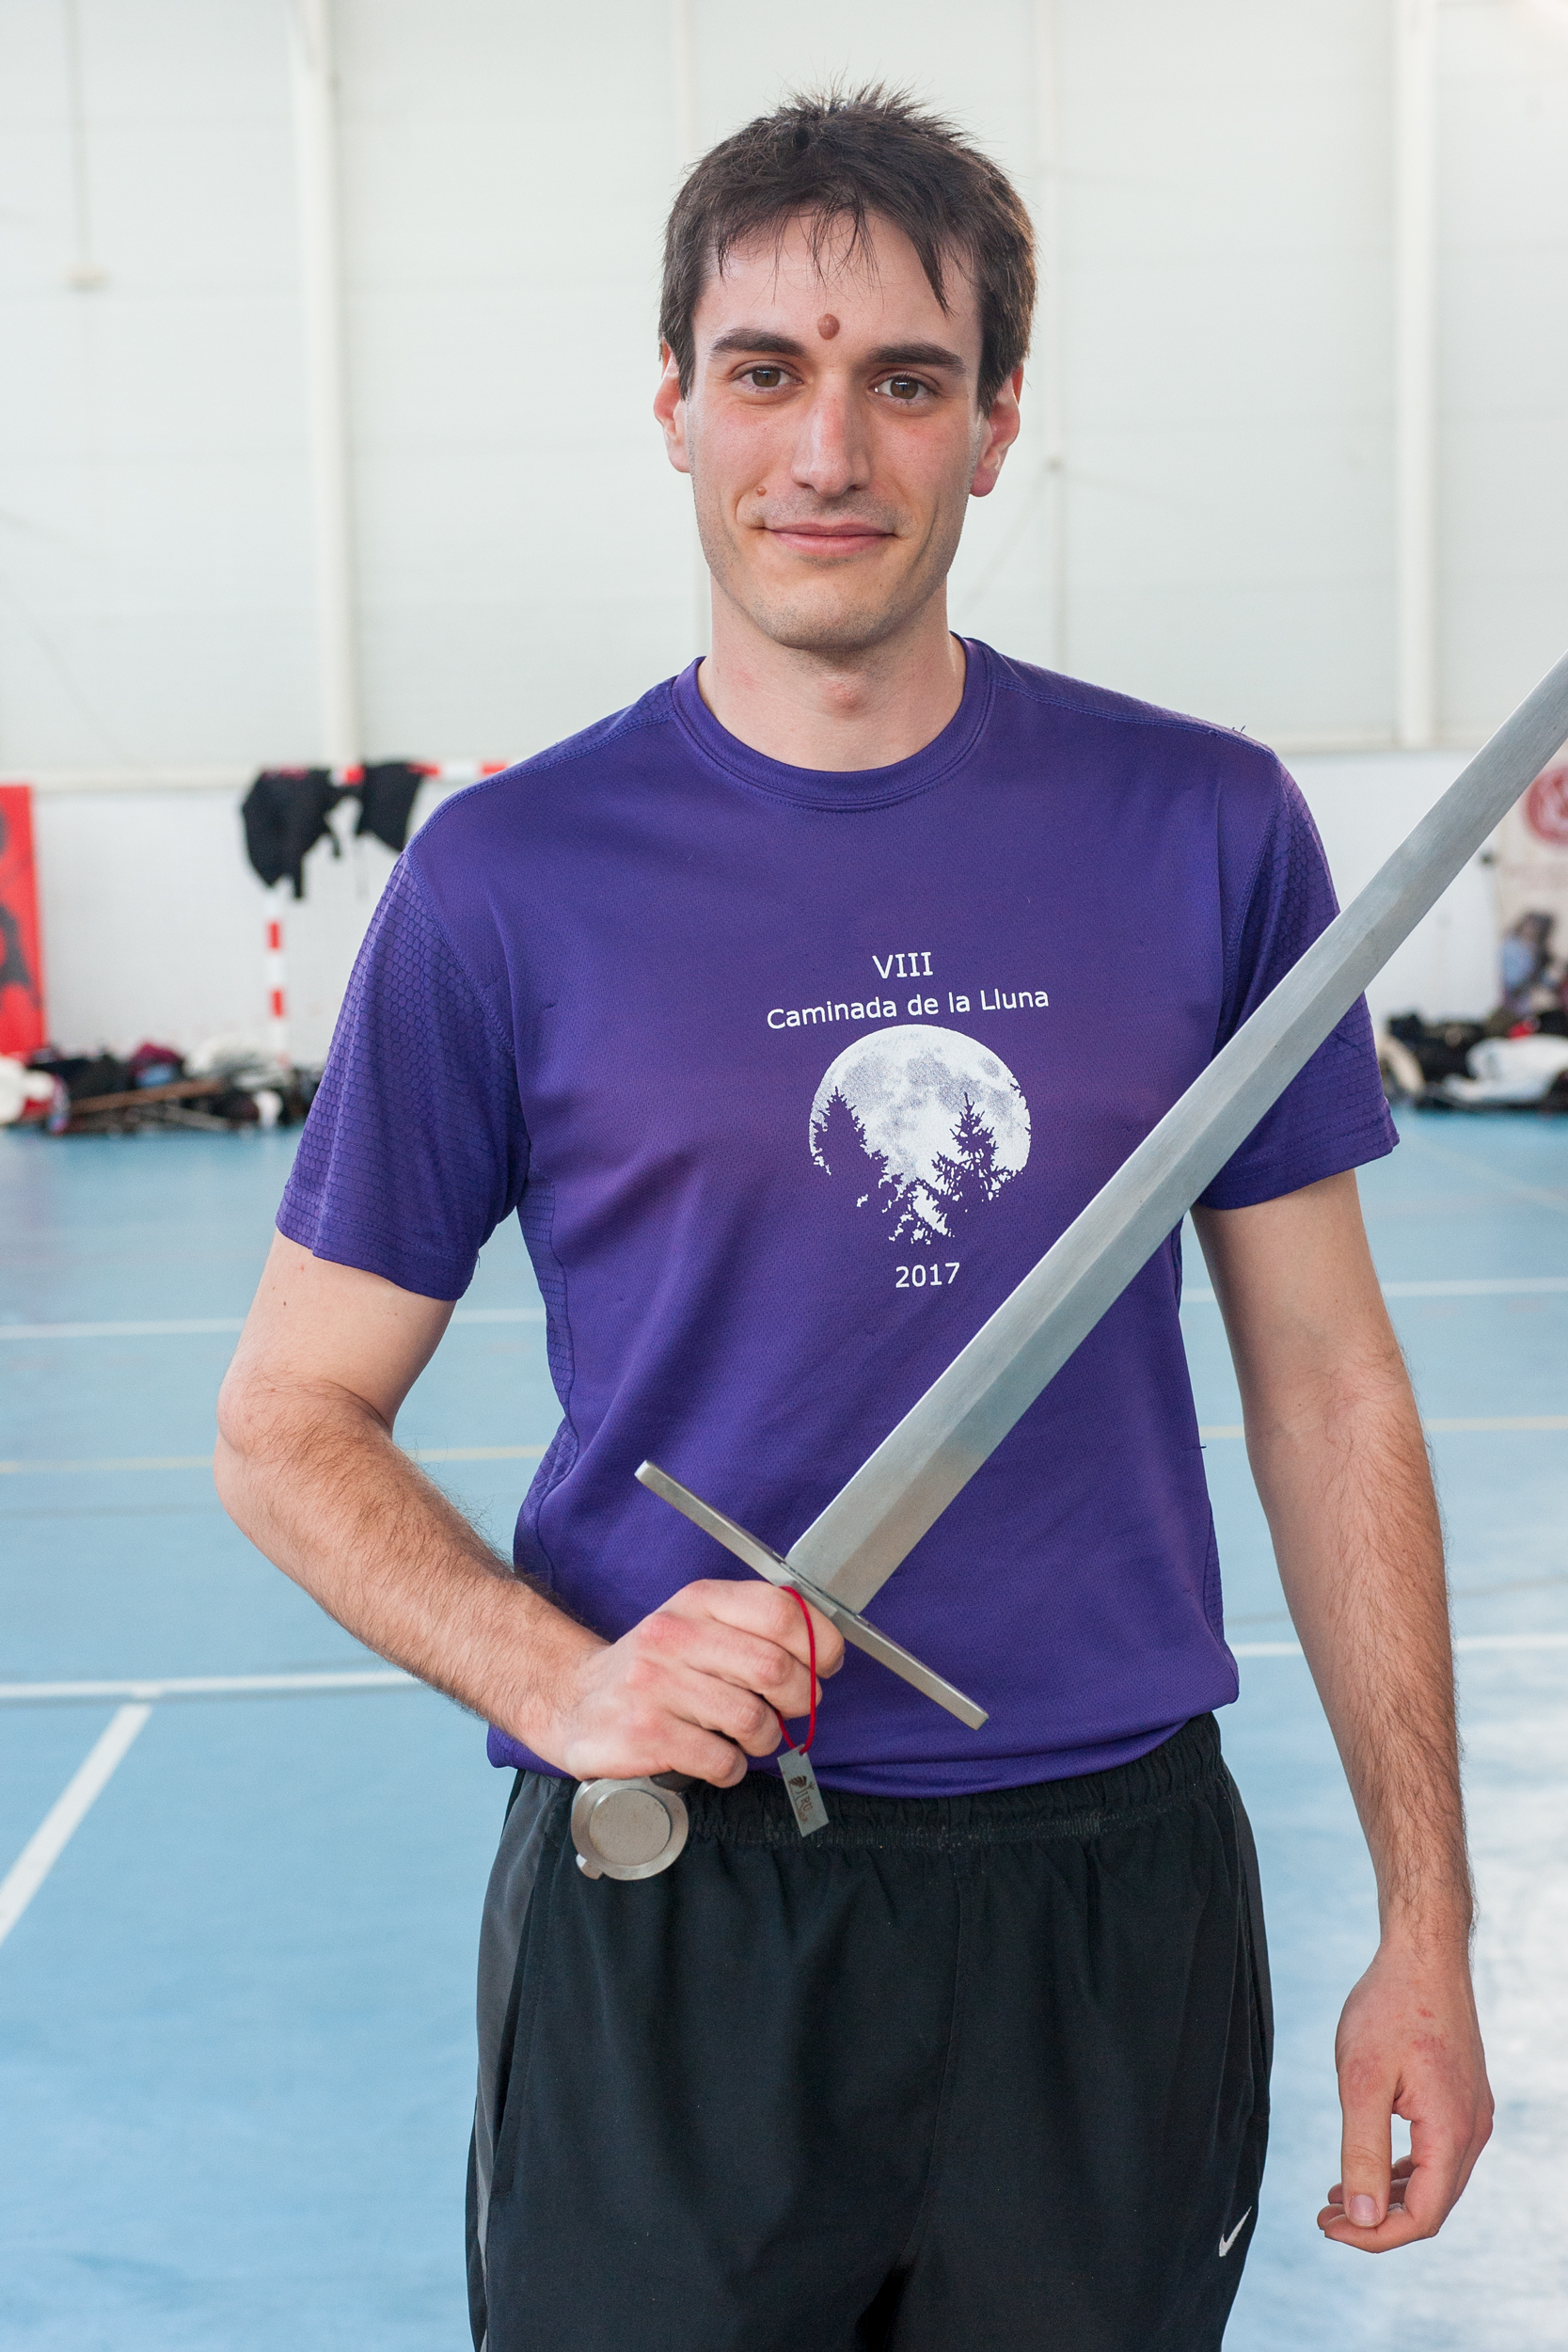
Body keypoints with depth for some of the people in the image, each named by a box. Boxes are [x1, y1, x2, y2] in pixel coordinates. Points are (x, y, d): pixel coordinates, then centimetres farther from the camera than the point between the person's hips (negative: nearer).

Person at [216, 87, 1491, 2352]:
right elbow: (292, 1424, 1)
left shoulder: (1205, 830, -1)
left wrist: (1426, 1928, 1)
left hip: (1117, 1906, 2)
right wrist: (562, 1678, -17)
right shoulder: (508, 877, -5)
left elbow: (1326, 1381, 3)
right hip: (667, 1915, -1)